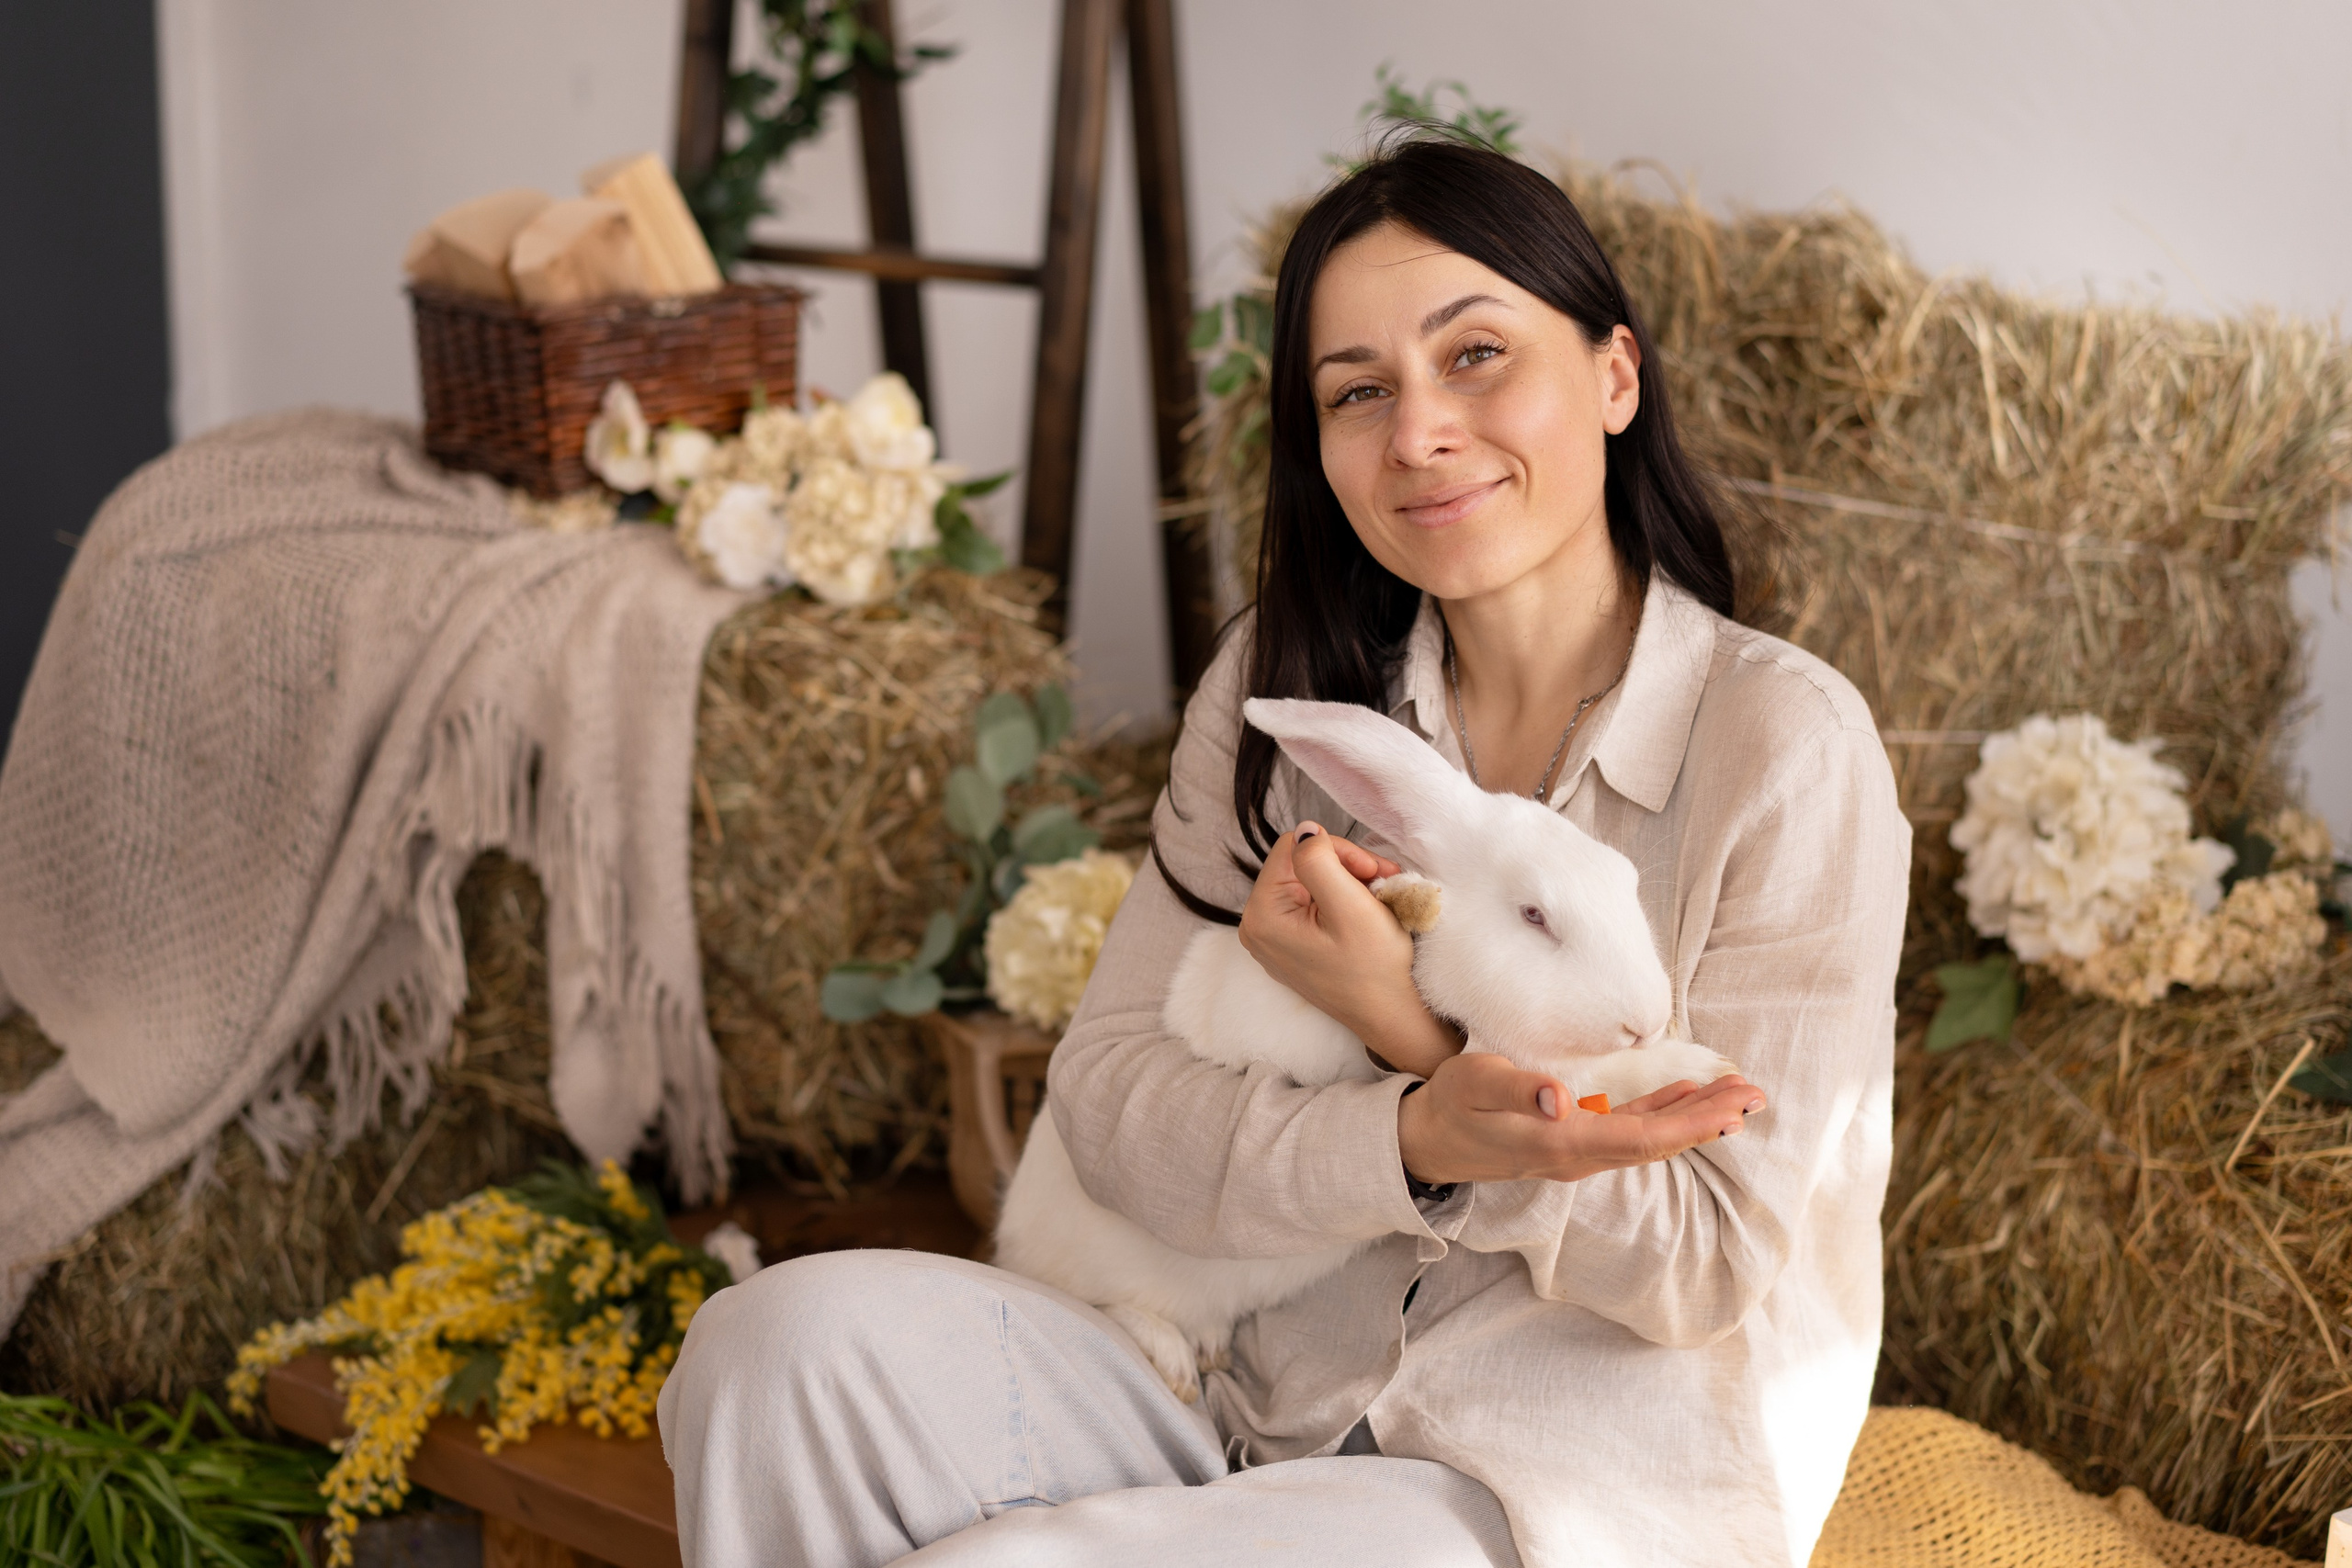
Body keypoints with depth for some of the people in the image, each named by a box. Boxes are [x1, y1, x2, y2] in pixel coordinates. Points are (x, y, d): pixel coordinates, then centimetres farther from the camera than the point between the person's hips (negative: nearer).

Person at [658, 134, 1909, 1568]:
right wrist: (1422, 1137, -22)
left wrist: (1401, 1021, -15)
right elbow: (1111, 1087, -4)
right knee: (788, 1337, -22)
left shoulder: (1786, 745, -9)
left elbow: (1711, 1262, -7)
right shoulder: (1284, 690, 6)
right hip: (1266, 1416, 5)